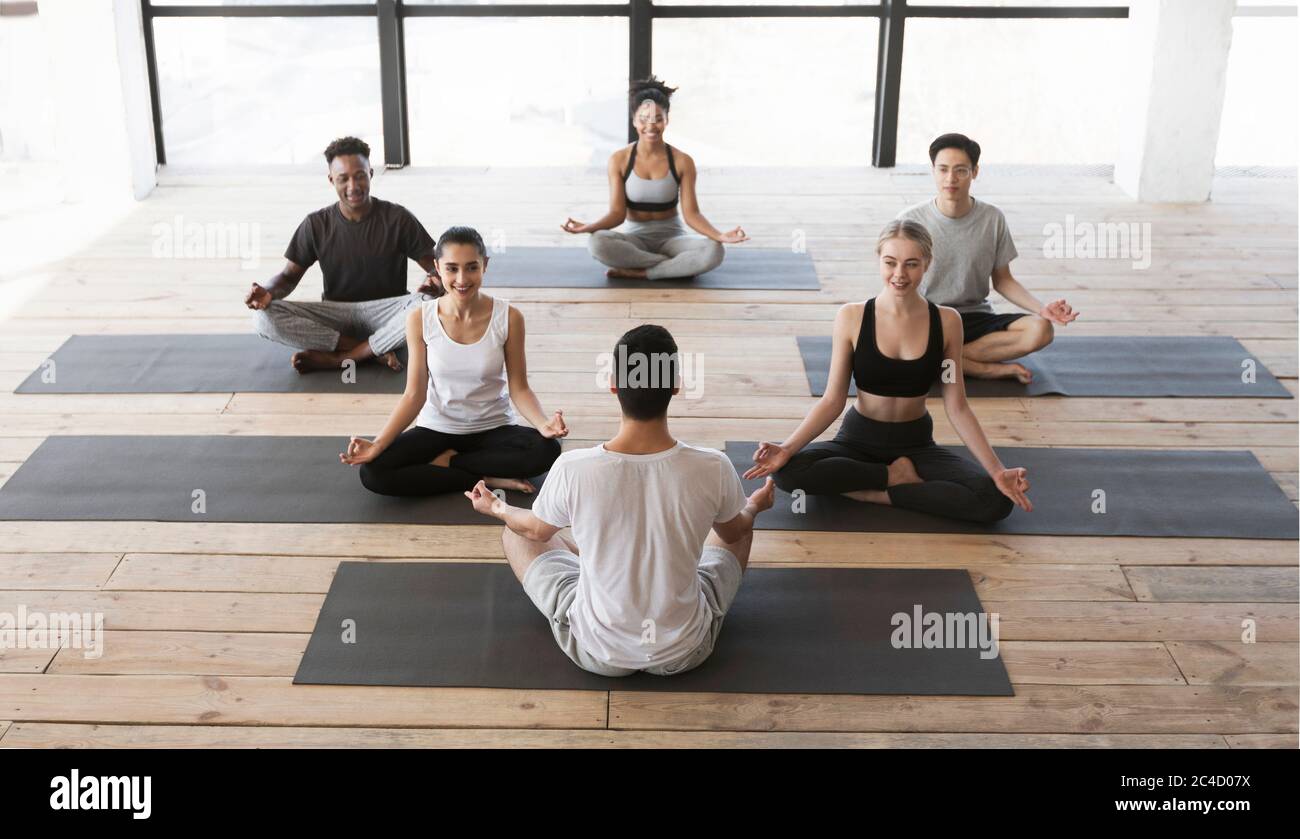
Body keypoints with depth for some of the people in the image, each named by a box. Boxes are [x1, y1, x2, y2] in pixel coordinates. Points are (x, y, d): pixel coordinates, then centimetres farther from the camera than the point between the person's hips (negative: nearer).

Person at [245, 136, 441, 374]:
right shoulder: (316, 225, 1)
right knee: (264, 317, -24)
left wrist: (435, 281, -29)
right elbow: (289, 275, 5)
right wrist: (268, 293, -19)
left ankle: (335, 359, -26)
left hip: (385, 312, -2)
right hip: (336, 314, 2)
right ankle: (376, 352, -24)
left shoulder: (397, 218, -4)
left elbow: (435, 266, -3)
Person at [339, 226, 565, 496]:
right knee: (373, 472, -24)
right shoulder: (419, 319, -11)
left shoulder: (508, 318, -13)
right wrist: (378, 444, -21)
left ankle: (446, 462, -13)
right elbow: (415, 394, -8)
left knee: (546, 449, -31)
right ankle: (485, 479, -15)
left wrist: (543, 423, -29)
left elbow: (519, 388, -7)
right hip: (436, 428, 1)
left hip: (493, 429, -1)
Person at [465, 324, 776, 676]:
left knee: (514, 533, 24)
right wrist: (754, 506, 26)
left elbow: (536, 530, -1)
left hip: (597, 652, -1)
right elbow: (733, 532, 1)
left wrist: (495, 508, 23)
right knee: (743, 523, 26)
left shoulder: (572, 469, -24)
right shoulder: (713, 469, -23)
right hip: (686, 651, 1)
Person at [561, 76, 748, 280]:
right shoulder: (619, 160, -5)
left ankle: (638, 273, -23)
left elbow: (691, 213, -9)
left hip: (671, 237, 0)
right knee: (598, 242, -35)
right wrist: (588, 227, -29)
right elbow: (617, 213, -8)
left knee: (714, 252, -32)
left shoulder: (682, 162, -5)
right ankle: (680, 266, -23)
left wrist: (719, 235, -28)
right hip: (635, 237, 0)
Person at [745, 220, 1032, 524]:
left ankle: (874, 492, -13)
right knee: (787, 470, -31)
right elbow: (832, 400, -7)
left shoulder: (946, 321, -7)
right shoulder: (852, 317, -10)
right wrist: (788, 448, -23)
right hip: (859, 439, -1)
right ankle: (895, 476, -11)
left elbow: (957, 407, -4)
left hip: (916, 444, 1)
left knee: (996, 500, -24)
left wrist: (997, 470, -14)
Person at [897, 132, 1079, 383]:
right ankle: (992, 369, -20)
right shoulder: (911, 220, -8)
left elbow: (1002, 280, 7)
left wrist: (1042, 308, -10)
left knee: (1040, 330, -25)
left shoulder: (993, 219, -2)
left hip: (975, 317, 2)